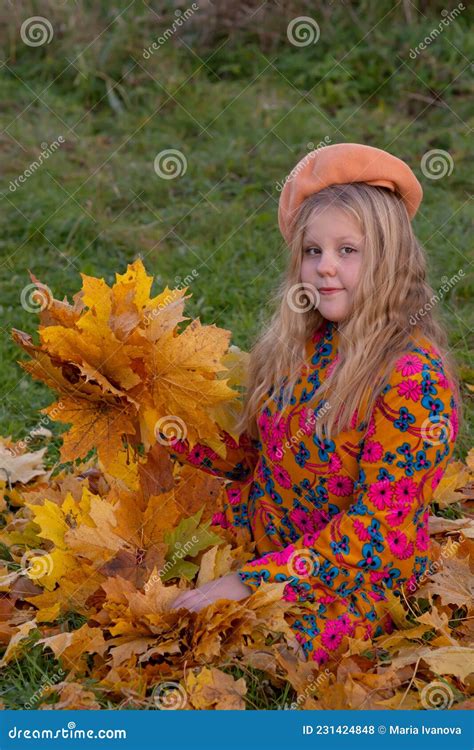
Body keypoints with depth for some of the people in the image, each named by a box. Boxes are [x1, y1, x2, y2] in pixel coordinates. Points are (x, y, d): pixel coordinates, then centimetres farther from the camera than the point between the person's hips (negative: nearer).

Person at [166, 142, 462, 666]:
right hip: (259, 532, 6)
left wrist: (250, 581, -24)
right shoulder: (298, 345, -1)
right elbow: (244, 453, 7)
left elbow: (377, 524, -23)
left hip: (351, 579, -6)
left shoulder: (416, 380, -23)